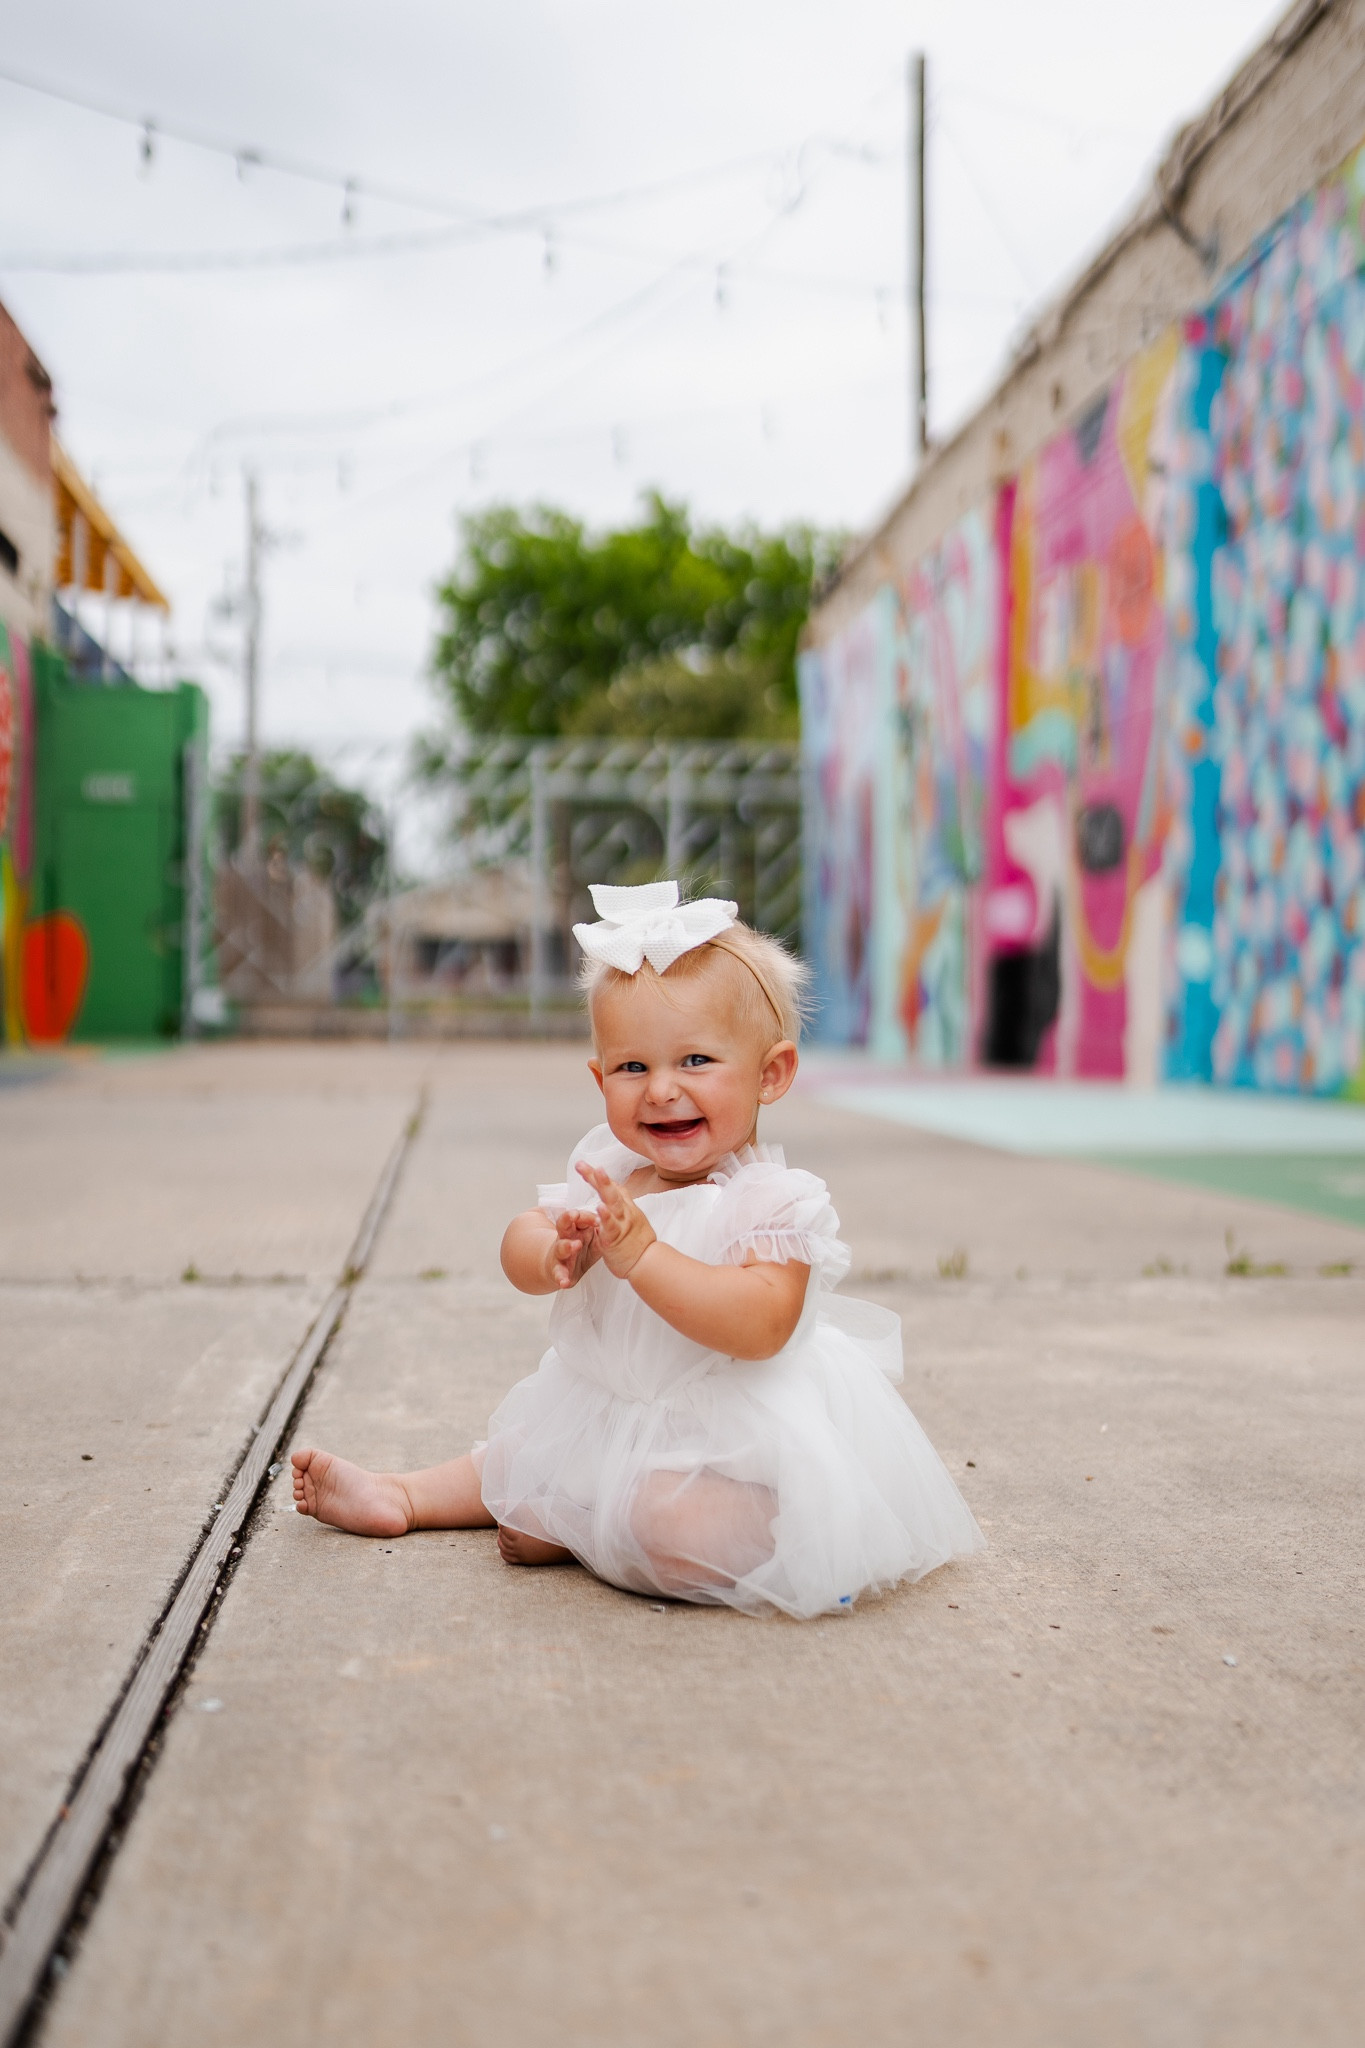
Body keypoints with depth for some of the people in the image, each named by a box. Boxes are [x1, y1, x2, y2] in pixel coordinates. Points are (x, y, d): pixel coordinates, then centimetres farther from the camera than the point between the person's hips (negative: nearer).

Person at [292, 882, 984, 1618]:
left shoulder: (776, 1199, -21)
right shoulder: (608, 1170, 0)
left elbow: (761, 1325, -35)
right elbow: (519, 1245, -1)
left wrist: (641, 1253, -40)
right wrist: (554, 1255, -27)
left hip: (736, 1452, -8)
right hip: (615, 1419, 8)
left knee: (668, 1524, -30)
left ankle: (564, 1532, -2)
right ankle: (401, 1495, 39)